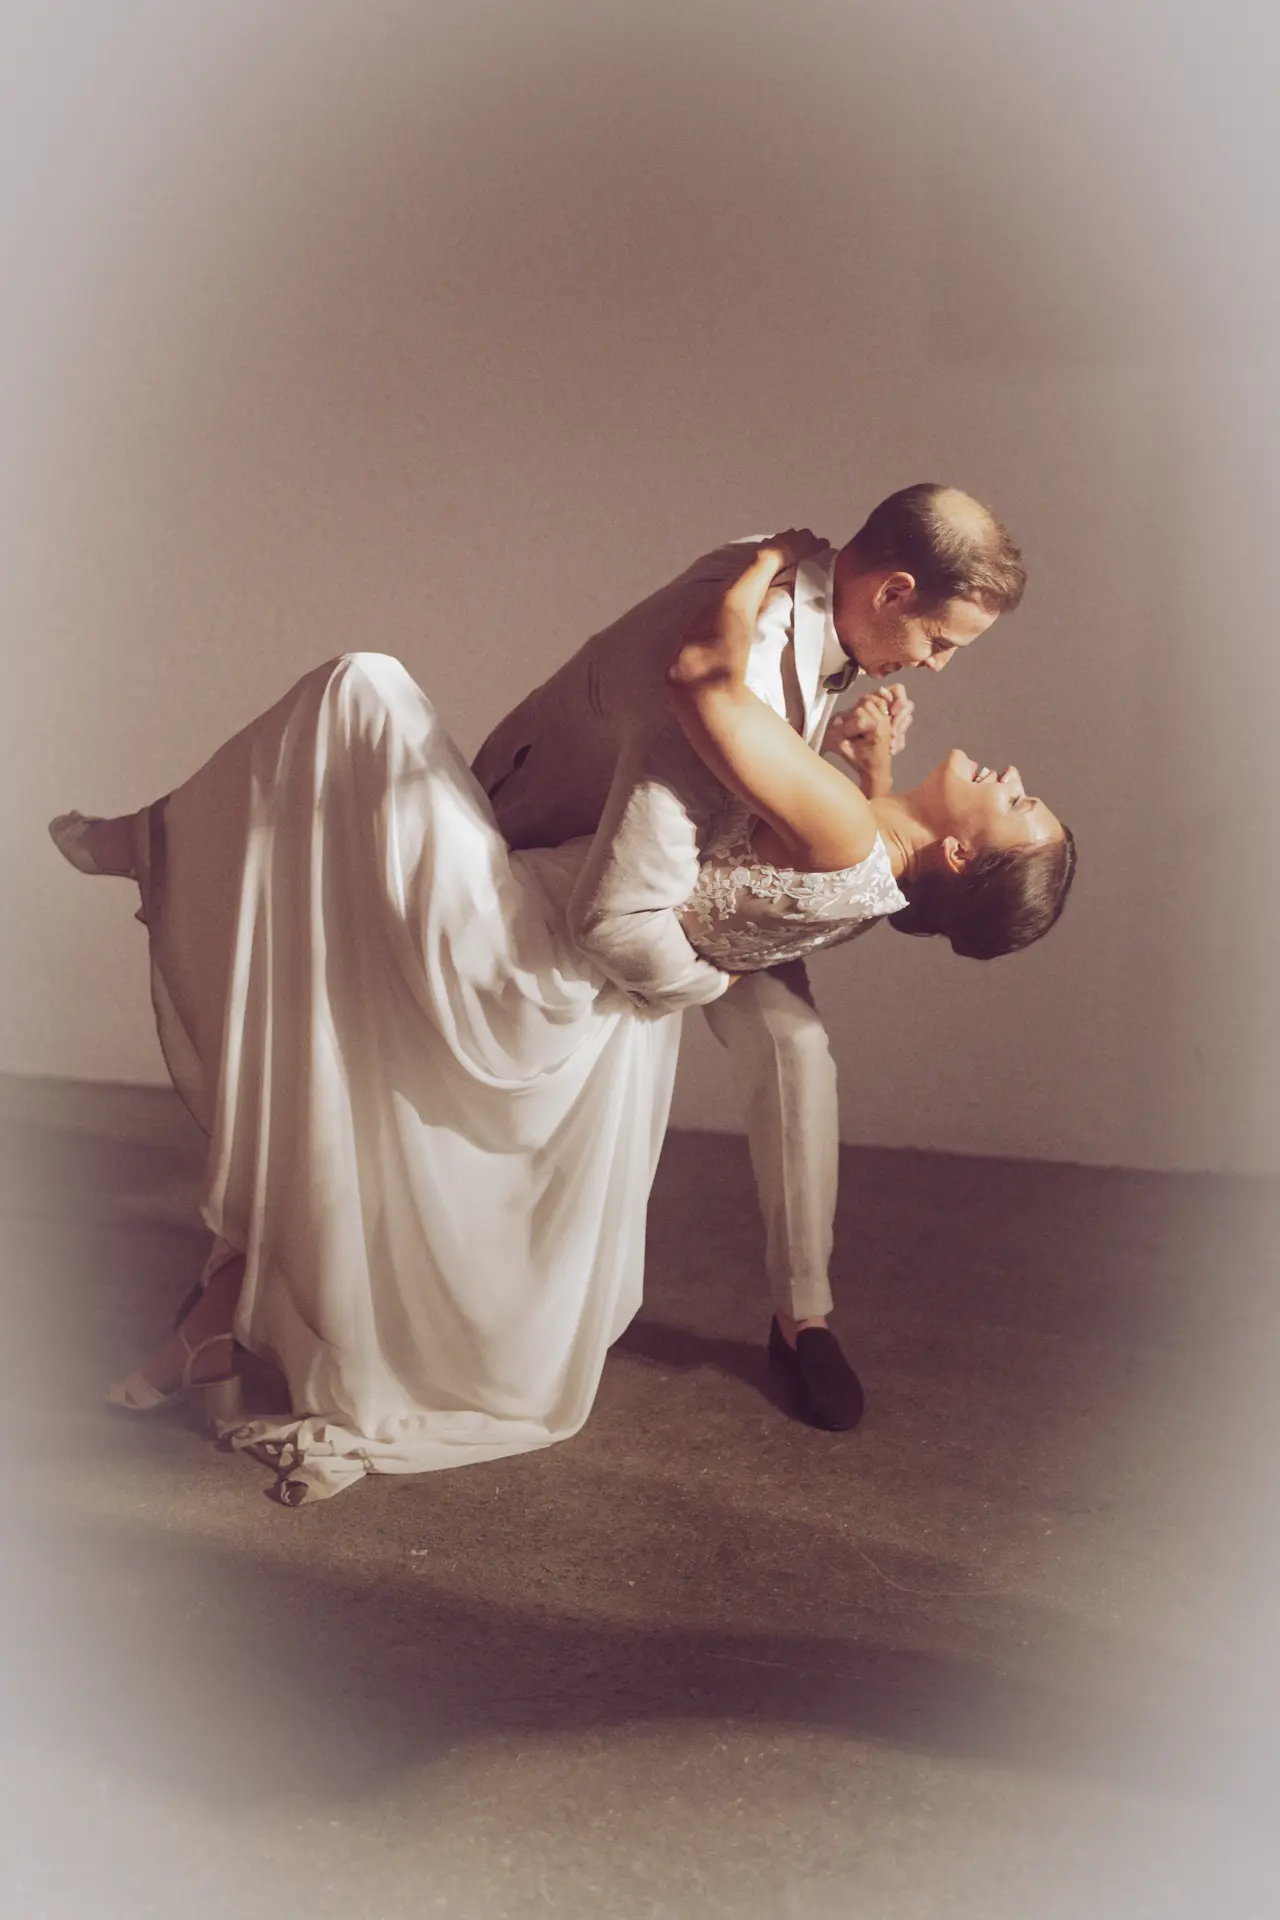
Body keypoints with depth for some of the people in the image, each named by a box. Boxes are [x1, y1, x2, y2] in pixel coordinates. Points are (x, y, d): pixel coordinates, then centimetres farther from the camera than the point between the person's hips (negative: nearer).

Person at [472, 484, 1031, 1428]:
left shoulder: (806, 582, -17)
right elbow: (619, 918, -49)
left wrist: (835, 731, -17)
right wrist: (719, 977, -27)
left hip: (694, 850, 6)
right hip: (550, 851, -6)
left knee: (794, 1043, -7)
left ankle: (803, 1317, 5)